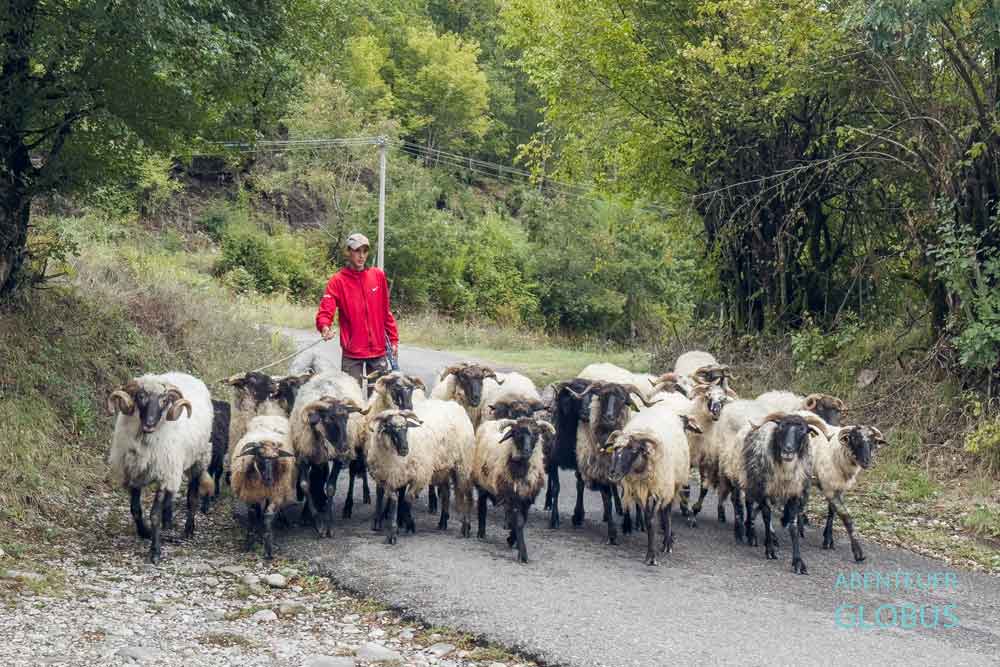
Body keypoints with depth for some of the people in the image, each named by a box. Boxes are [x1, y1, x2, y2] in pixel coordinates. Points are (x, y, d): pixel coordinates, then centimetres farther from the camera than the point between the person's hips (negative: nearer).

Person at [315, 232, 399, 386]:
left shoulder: (378, 276, 6)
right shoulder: (338, 281, -3)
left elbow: (386, 312, 11)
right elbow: (325, 311, -13)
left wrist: (393, 339, 9)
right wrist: (325, 327, -33)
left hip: (378, 350, 3)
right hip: (352, 352, -3)